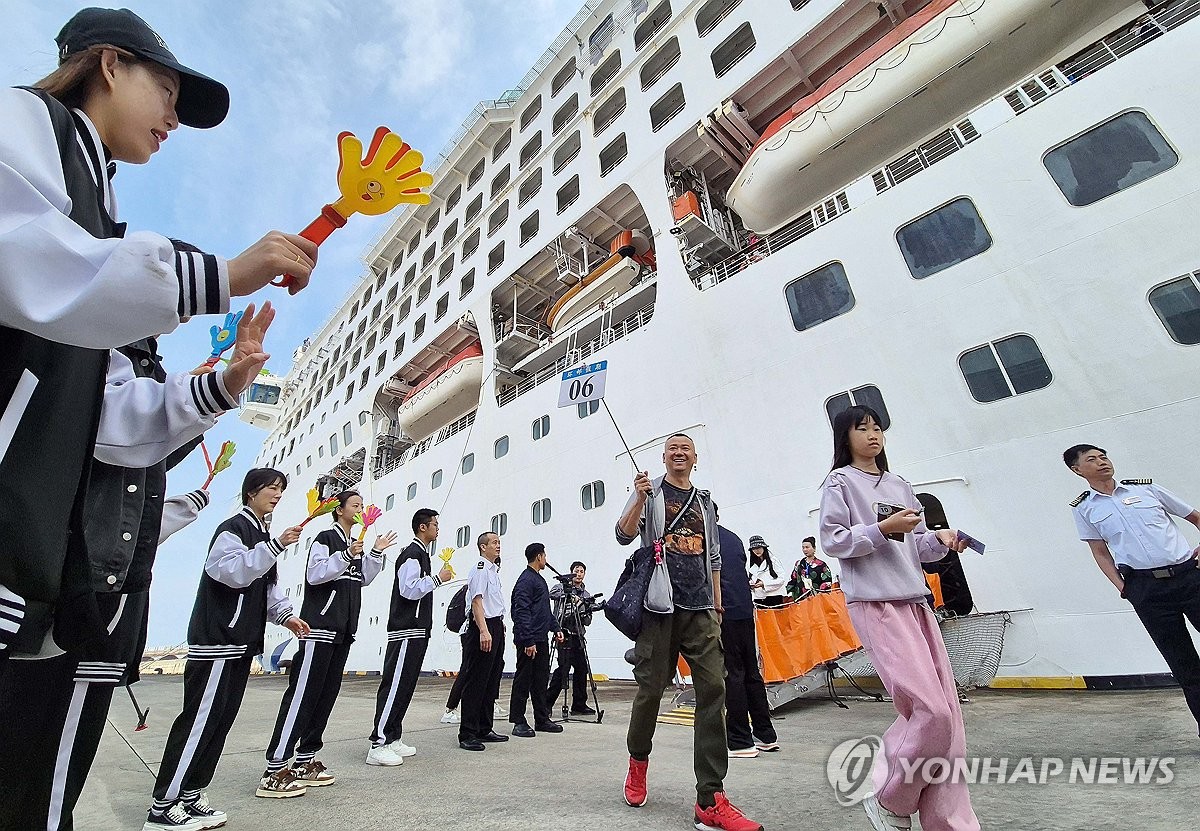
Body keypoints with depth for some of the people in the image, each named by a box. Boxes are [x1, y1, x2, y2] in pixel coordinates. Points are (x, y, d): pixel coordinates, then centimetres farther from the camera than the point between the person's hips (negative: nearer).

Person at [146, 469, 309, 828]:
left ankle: (189, 796, 21)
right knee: (199, 721, -5)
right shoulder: (233, 528, -10)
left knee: (220, 722, 12)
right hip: (216, 641, -9)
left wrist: (286, 615, 10)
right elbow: (232, 571, -25)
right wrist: (276, 546, -31)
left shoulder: (262, 534, 18)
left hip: (241, 643, 9)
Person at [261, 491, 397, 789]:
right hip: (320, 627, -8)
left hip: (343, 630, 9)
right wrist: (346, 556, -28)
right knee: (301, 694, -8)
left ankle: (305, 759, 19)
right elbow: (315, 575, -17)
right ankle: (275, 767, -3)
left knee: (327, 695, 10)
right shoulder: (325, 538, -6)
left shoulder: (355, 543, 18)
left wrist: (376, 552, 7)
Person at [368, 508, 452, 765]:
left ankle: (393, 739, 19)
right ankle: (378, 745, -3)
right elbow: (409, 590, -22)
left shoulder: (421, 554, 19)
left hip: (417, 631, 10)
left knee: (404, 687, 12)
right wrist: (438, 578, -16)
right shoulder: (412, 554, -12)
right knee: (395, 686, -7)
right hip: (406, 631, -10)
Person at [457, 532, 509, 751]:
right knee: (475, 681, -4)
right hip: (483, 628, -10)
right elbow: (476, 601, -20)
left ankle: (484, 729, 24)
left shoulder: (493, 570, 19)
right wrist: (483, 631, -27)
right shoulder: (480, 569, -12)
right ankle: (467, 734, 4)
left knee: (491, 681, 14)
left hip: (496, 627, 10)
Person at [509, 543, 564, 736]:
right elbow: (522, 613, -19)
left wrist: (556, 628, 18)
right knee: (523, 680, 1)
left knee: (541, 680, 14)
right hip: (528, 641, -9)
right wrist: (528, 641, -22)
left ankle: (542, 719, 22)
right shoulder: (525, 580, -14)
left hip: (541, 639, 9)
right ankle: (519, 722, 11)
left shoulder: (540, 579, 17)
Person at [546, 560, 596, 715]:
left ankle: (579, 705, 16)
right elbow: (552, 593, -20)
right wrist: (568, 593, -28)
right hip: (564, 633, -6)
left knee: (581, 668, 5)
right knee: (564, 666, -12)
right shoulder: (562, 586, 4)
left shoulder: (585, 594, 17)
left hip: (578, 635, 6)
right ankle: (547, 701, 0)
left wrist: (587, 611, -8)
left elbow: (587, 621, 12)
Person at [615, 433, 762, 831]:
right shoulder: (649, 491, 6)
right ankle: (638, 761, 30)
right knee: (651, 687, 2)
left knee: (713, 688, -6)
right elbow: (624, 535, -4)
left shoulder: (705, 501, 18)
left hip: (700, 608, 4)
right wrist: (640, 499, -19)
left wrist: (717, 604, 17)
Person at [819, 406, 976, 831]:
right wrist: (882, 528, -17)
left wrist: (940, 538, -1)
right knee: (930, 711, -11)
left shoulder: (899, 485, 18)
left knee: (948, 714, 5)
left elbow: (916, 544, 19)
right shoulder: (840, 482, -2)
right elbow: (832, 541, -8)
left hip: (915, 601, 7)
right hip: (875, 604, -7)